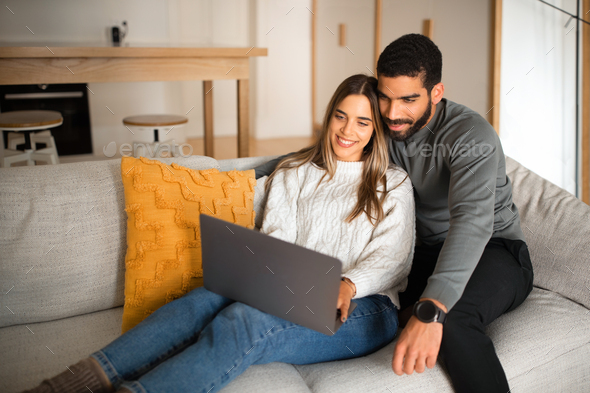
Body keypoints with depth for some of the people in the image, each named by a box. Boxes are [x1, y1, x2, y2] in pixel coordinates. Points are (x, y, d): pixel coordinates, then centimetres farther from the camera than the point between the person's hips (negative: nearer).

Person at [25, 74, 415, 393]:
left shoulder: (394, 184, 14)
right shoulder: (292, 174, 21)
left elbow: (393, 257, 2)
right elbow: (276, 241, 8)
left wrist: (348, 285, -20)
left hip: (363, 309, -3)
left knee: (245, 321, -34)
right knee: (207, 298, -30)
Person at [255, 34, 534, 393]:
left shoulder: (471, 135, -21)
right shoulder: (388, 130, 0)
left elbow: (472, 220, -38)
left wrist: (430, 310, -52)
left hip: (495, 251, -5)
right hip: (429, 252, 6)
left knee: (451, 320, -38)